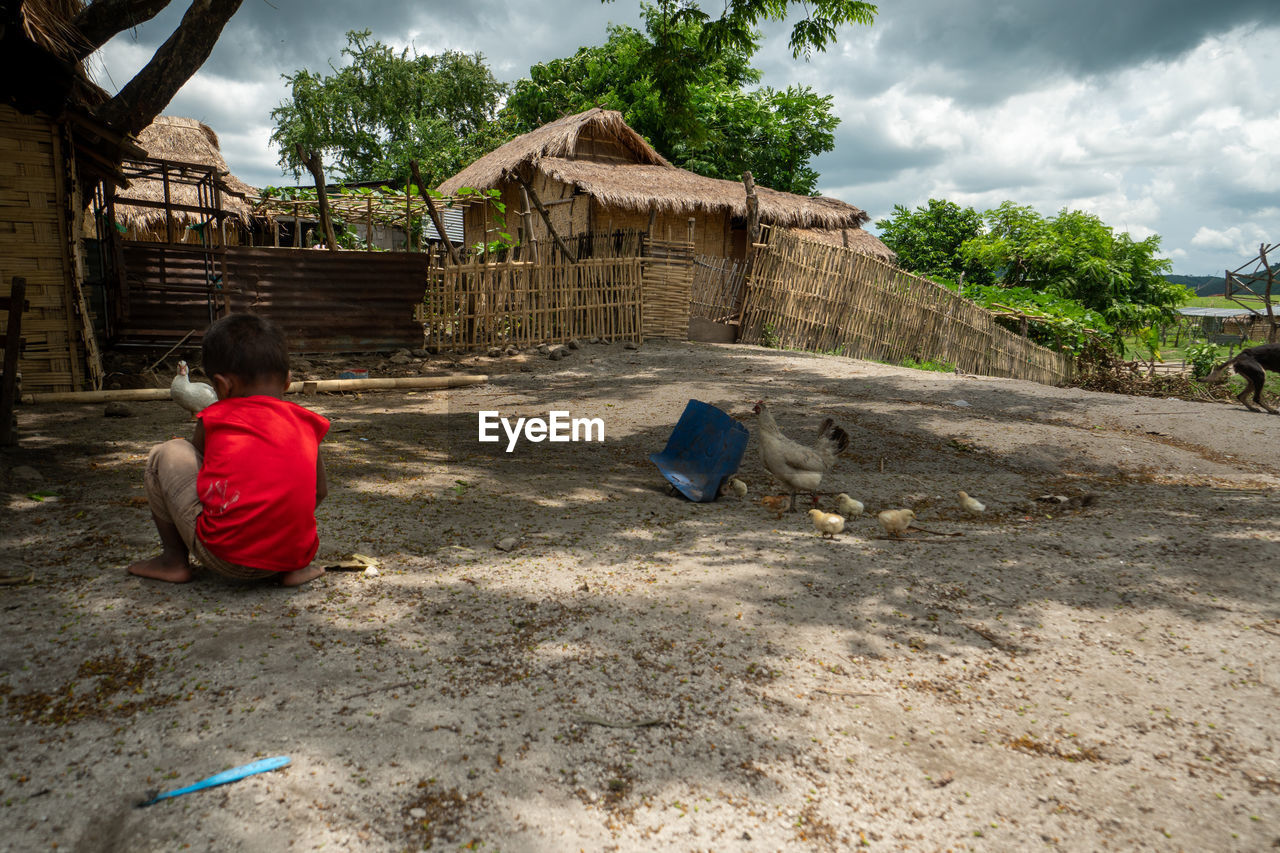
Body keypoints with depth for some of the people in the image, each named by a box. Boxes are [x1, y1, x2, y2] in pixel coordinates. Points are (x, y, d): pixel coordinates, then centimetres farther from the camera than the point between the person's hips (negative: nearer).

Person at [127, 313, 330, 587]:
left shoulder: (214, 420, 4)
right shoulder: (306, 424, 9)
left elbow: (195, 464, 22)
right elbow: (320, 491, 19)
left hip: (224, 557, -3)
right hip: (292, 554, 4)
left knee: (165, 454, 12)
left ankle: (174, 559, 20)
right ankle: (295, 568, 16)